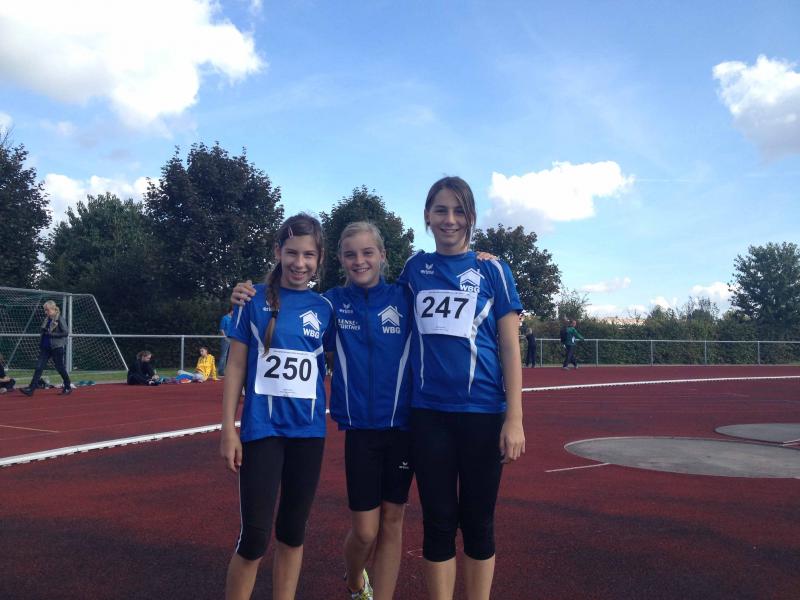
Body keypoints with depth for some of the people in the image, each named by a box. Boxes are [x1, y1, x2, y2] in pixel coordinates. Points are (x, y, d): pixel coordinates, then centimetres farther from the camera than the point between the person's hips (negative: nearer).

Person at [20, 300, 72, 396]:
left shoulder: (60, 319, -10)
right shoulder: (46, 319, 11)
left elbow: (66, 332, -17)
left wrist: (51, 334, -17)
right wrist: (40, 344, 11)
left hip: (57, 348, -6)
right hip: (45, 348, 6)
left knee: (60, 368, 4)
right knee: (39, 367, -3)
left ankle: (68, 387, 22)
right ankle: (31, 389, -6)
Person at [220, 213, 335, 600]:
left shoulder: (324, 308, 3)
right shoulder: (254, 299, -3)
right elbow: (236, 366, -2)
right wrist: (228, 429, -6)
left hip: (309, 431, 3)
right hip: (262, 429, -3)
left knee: (293, 531, 13)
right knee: (255, 536, -2)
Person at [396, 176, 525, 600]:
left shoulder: (492, 270, 1)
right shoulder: (414, 267, 7)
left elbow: (510, 347, -1)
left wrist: (514, 419, -7)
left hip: (482, 413, -2)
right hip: (428, 413, 2)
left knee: (477, 521, 9)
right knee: (438, 521, 9)